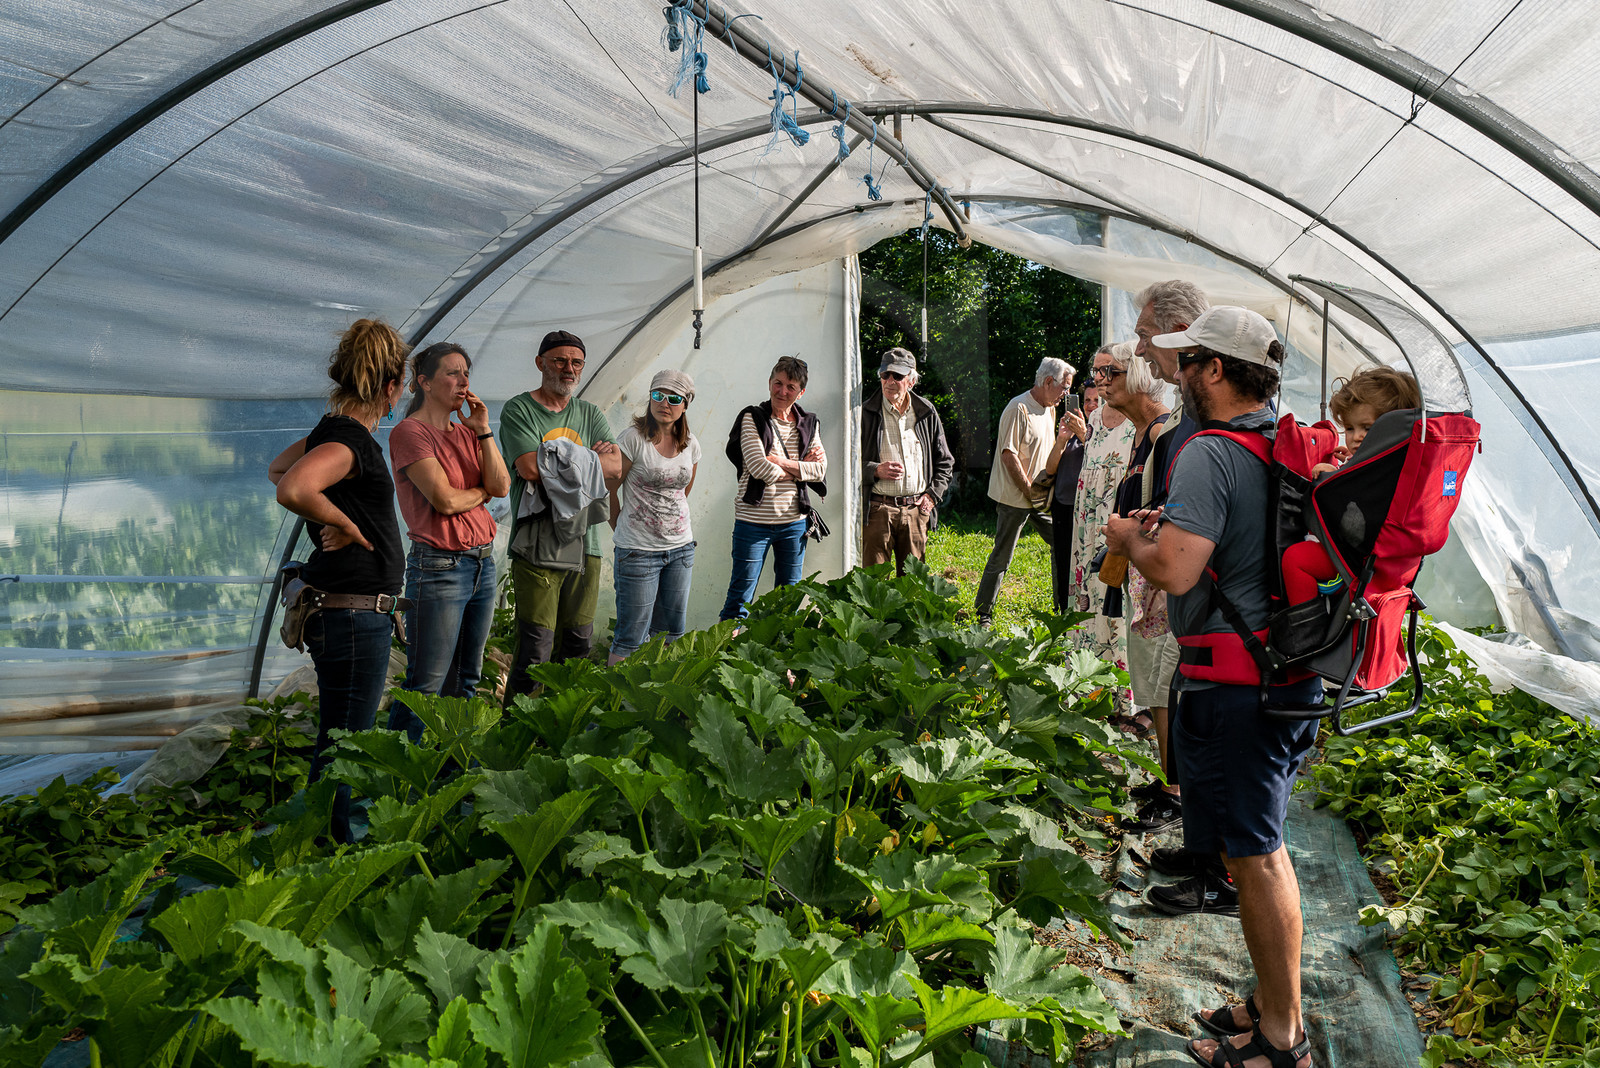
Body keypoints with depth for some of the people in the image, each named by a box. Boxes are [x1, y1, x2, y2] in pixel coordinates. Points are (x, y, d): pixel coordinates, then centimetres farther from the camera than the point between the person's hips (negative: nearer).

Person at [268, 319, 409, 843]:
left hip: (358, 615, 10)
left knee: (341, 739, 18)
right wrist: (343, 523, -21)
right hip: (353, 616, -10)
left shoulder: (332, 432, 12)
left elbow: (277, 469, 30)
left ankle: (333, 845, 30)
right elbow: (291, 488, -37)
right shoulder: (349, 439, -19)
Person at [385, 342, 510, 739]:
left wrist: (483, 431, -5)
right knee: (425, 686, -4)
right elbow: (445, 500, -18)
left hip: (482, 562, 8)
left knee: (466, 681, 14)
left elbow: (502, 486, 2)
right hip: (439, 567, -8)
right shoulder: (410, 432, -9)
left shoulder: (467, 432, 14)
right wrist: (482, 491, 1)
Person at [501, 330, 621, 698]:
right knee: (536, 649, -8)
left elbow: (615, 466, 0)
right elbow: (531, 467, -16)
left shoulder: (590, 414, 15)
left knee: (580, 645, 11)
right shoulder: (518, 409, 0)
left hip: (585, 543, 5)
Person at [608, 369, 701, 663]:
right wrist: (623, 530, 4)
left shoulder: (690, 444, 6)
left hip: (681, 548, 6)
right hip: (638, 551, -6)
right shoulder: (633, 438, -11)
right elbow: (607, 489, -6)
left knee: (673, 633, 13)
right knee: (631, 638, -2)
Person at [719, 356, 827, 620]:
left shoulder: (808, 423, 9)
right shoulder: (752, 418, -4)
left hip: (794, 522, 4)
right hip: (754, 521, -4)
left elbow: (821, 469, -1)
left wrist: (783, 462, -12)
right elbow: (759, 468, -15)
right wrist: (801, 466, -6)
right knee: (740, 596, 0)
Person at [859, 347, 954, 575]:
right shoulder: (866, 413, 0)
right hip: (878, 510, -3)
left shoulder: (927, 413, 10)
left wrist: (932, 494, 5)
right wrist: (875, 471, -17)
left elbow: (944, 462, 18)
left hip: (916, 510, 3)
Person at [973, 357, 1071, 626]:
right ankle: (983, 615, 8)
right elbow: (1009, 455, -19)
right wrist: (1030, 492, -16)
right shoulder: (1019, 408, -16)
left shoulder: (1049, 409, 13)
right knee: (1002, 558, -2)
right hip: (1014, 498, -8)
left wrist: (1064, 436, 0)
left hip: (1041, 497, 8)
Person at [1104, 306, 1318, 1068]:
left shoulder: (1209, 455, -18)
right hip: (1292, 674, 9)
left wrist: (1130, 540, -6)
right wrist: (1173, 524, 17)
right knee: (1264, 847, 20)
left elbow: (1174, 570, -26)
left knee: (1253, 856, 3)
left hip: (1233, 685, -9)